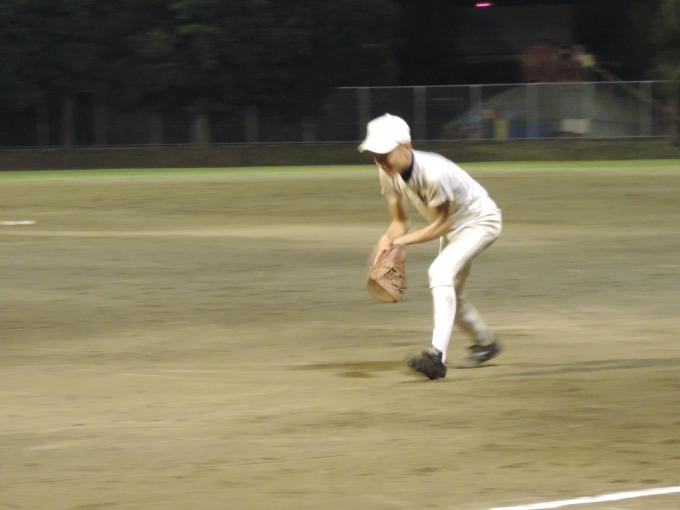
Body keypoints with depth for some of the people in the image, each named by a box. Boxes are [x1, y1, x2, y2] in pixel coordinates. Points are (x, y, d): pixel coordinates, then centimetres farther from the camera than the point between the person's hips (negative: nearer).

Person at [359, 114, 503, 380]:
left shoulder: (433, 172, -37)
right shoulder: (388, 173, -14)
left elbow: (441, 224, -26)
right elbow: (399, 221, -5)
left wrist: (405, 240, -31)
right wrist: (387, 241, -25)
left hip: (480, 221, -9)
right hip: (452, 227, 9)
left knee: (440, 271, -30)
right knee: (450, 295, 18)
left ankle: (438, 355, -40)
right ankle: (485, 343, 45)